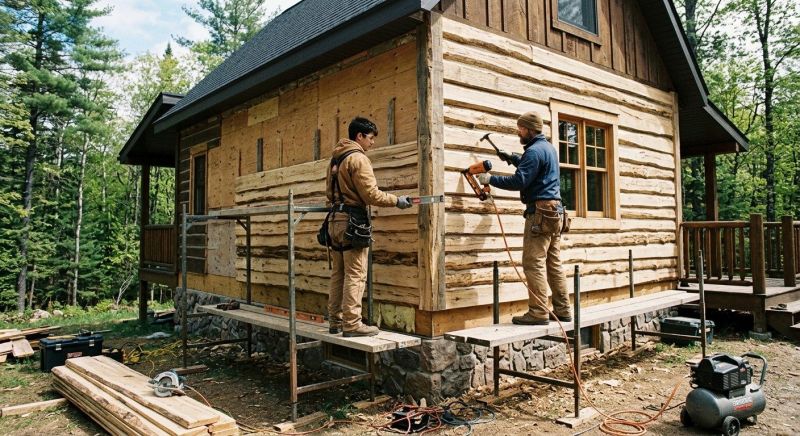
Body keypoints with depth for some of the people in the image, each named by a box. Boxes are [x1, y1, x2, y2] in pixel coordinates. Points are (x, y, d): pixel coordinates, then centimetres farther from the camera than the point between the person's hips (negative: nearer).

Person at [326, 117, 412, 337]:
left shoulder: (336, 159, 18)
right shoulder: (358, 158, -10)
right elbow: (371, 194, -15)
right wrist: (397, 200, -4)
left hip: (335, 219, 9)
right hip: (352, 220, -9)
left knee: (338, 274, 12)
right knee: (355, 275, -6)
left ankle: (335, 321, 17)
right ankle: (351, 323, -5)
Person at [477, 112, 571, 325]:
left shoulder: (534, 151, -11)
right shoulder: (548, 147, 20)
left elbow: (519, 181, -19)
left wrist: (491, 179, -12)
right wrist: (512, 158, 22)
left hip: (540, 211, -10)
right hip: (555, 210, 10)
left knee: (534, 263, -9)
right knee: (554, 263, 11)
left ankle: (538, 313, -9)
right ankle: (562, 310, 14)